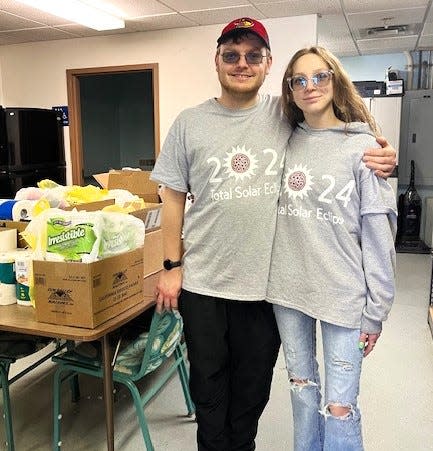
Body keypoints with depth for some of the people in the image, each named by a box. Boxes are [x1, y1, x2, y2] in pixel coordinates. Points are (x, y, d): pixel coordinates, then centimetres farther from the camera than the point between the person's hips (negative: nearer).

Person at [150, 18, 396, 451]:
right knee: (208, 382, 18)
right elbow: (173, 197, 2)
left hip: (266, 282, 0)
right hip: (202, 283, 1)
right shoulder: (189, 123, 0)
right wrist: (171, 266, -1)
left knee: (253, 384, 19)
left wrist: (380, 156, -11)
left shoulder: (288, 116, -2)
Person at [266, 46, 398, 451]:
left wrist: (376, 310, -7)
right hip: (287, 291, 4)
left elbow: (378, 235, -7)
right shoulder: (285, 144, 6)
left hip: (343, 296, -4)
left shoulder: (362, 147, -6)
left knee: (339, 408, 2)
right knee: (301, 389, 19)